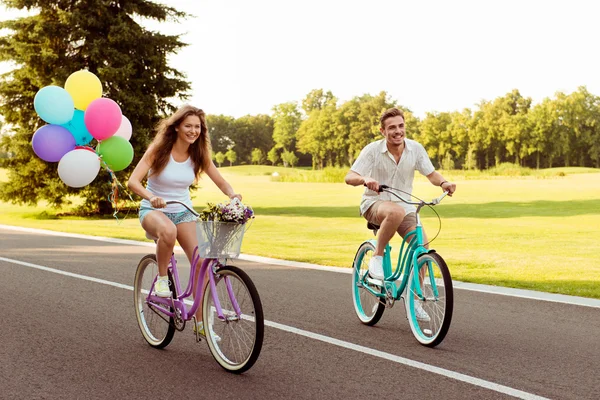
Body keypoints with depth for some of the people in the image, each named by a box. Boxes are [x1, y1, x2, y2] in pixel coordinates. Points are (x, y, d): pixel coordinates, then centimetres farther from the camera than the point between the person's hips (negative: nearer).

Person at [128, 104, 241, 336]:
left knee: (201, 262, -14)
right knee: (168, 231, -41)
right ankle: (162, 278, -14)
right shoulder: (159, 149, -15)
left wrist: (232, 195, -24)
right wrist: (151, 197, -44)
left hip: (183, 212, 4)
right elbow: (133, 181, -23)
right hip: (153, 210, -4)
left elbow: (221, 181, 0)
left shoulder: (199, 154, -4)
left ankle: (201, 323, -2)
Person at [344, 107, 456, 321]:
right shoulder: (372, 150, -16)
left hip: (404, 204, 4)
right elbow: (349, 177, -19)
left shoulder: (415, 148, -8)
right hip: (375, 202, -4)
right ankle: (377, 257, -18)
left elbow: (431, 174, -1)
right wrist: (365, 179, -42)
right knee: (396, 212, -40)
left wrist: (444, 183, -24)